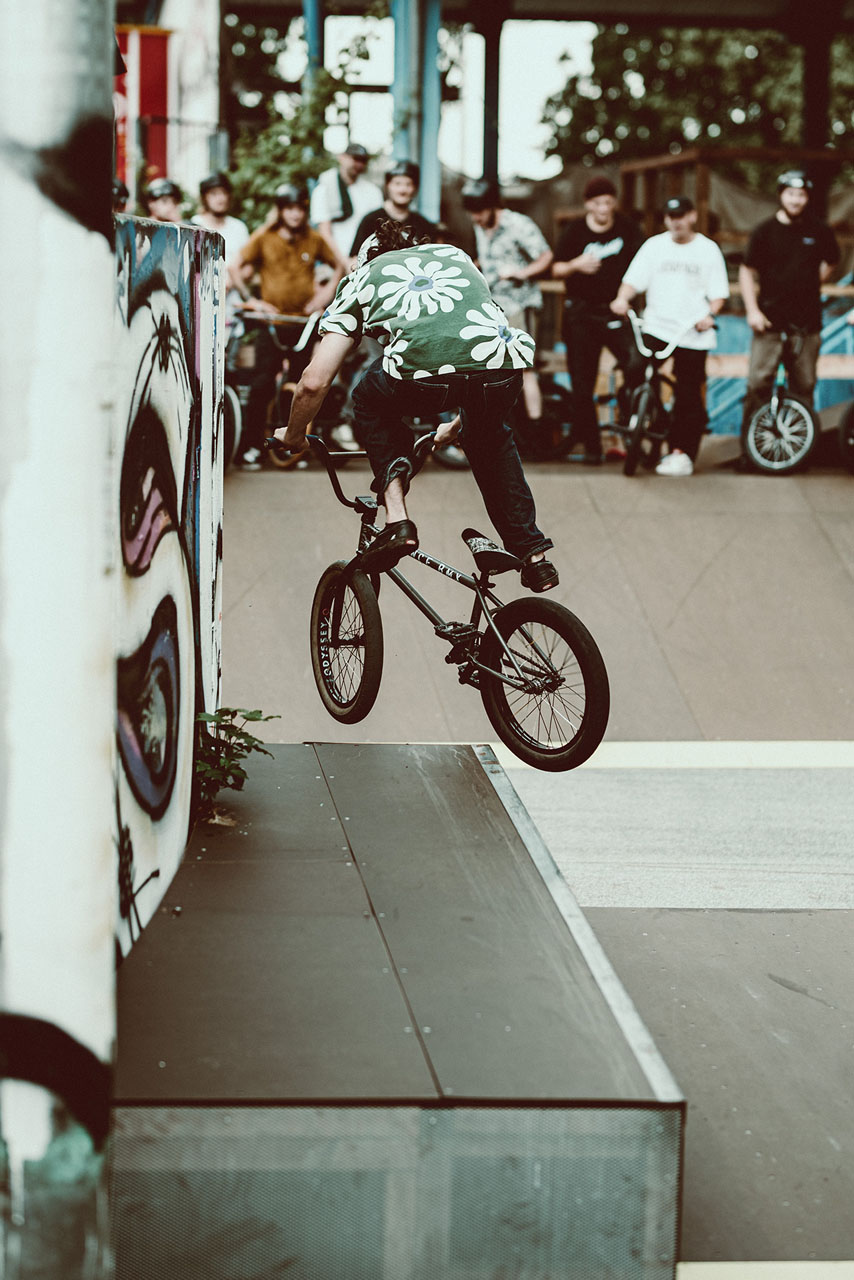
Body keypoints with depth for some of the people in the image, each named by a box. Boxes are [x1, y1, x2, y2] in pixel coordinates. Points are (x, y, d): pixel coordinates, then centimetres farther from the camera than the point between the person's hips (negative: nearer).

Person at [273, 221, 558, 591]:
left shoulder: (363, 277, 29)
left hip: (421, 375, -3)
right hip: (502, 369, 3)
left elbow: (315, 382, 21)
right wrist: (457, 425, 61)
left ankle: (397, 519, 14)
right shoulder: (455, 255, 39)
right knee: (490, 438, 37)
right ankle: (533, 555, 31)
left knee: (371, 402, 32)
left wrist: (292, 435, 40)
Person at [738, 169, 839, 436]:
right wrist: (752, 310, -2)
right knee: (758, 382, -8)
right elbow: (747, 271, 6)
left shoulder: (820, 231, 4)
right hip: (770, 320, -2)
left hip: (807, 321, 2)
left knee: (804, 385, 5)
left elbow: (830, 262, 24)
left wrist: (811, 284, 14)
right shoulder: (765, 231, 0)